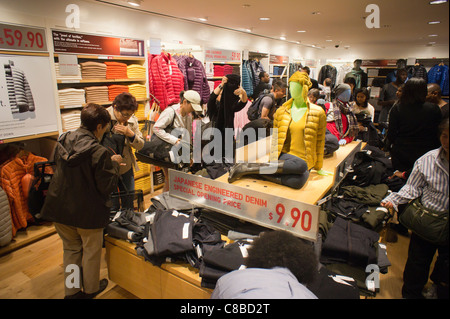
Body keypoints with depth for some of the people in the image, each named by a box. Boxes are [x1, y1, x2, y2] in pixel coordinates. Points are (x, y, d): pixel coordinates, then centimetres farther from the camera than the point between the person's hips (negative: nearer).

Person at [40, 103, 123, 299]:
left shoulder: (63, 141, -3)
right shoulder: (99, 153, -24)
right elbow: (107, 186, -20)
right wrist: (114, 164, -5)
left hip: (59, 208, 6)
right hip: (87, 211, -6)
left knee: (71, 249, 23)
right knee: (91, 250, 18)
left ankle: (72, 291, 38)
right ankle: (90, 289, 38)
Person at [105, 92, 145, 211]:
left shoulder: (132, 119, -1)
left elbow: (140, 145, 2)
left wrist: (131, 134, -18)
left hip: (127, 167, 5)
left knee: (129, 205, 17)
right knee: (112, 207, 4)